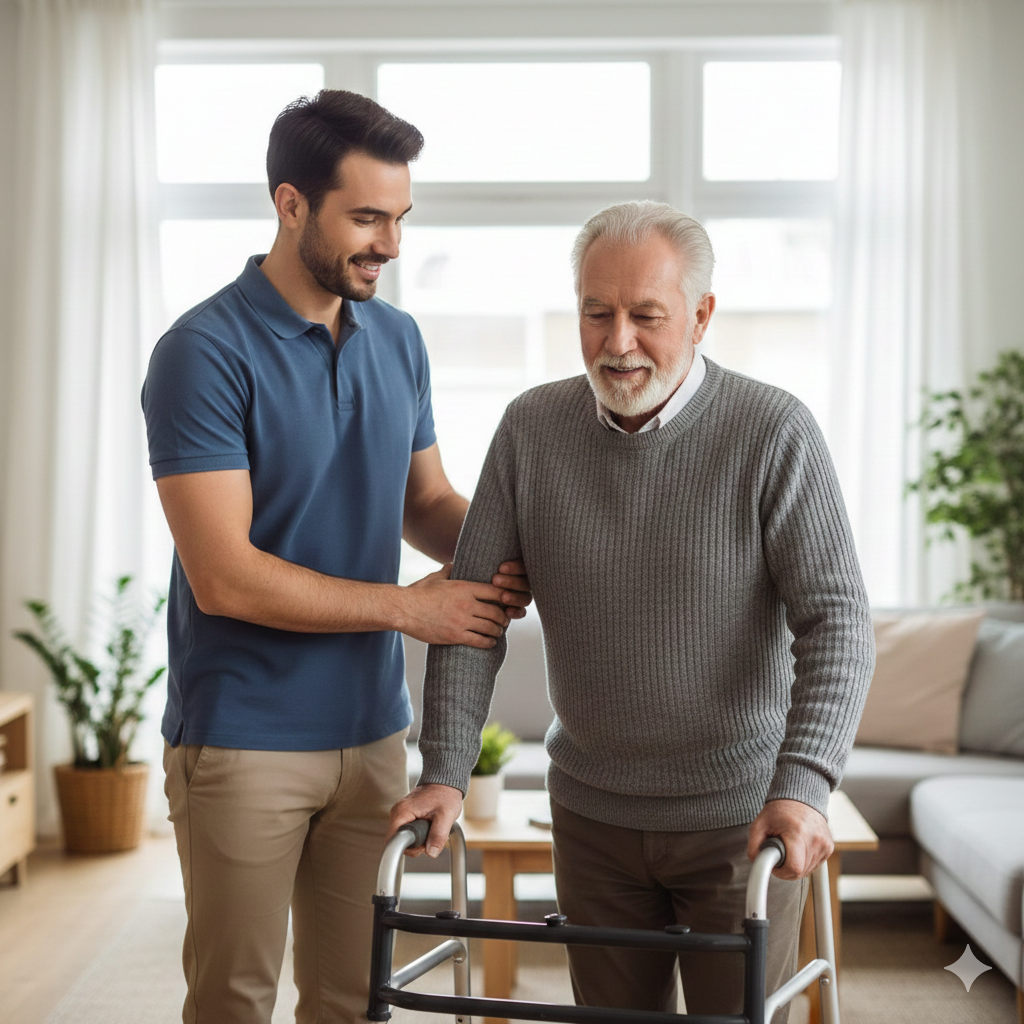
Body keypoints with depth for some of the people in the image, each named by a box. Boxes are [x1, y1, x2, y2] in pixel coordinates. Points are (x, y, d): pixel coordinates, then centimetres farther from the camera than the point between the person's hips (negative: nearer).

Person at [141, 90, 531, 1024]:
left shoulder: (398, 339, 6)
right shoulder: (205, 352, -15)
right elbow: (224, 577, -20)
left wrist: (496, 554, -7)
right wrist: (410, 606, -16)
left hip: (373, 729, 6)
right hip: (244, 741, -6)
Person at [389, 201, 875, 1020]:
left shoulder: (774, 434, -13)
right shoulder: (532, 428, -3)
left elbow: (837, 620, -17)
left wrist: (803, 786, -29)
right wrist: (446, 770, -9)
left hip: (740, 816, -3)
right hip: (592, 812, 3)